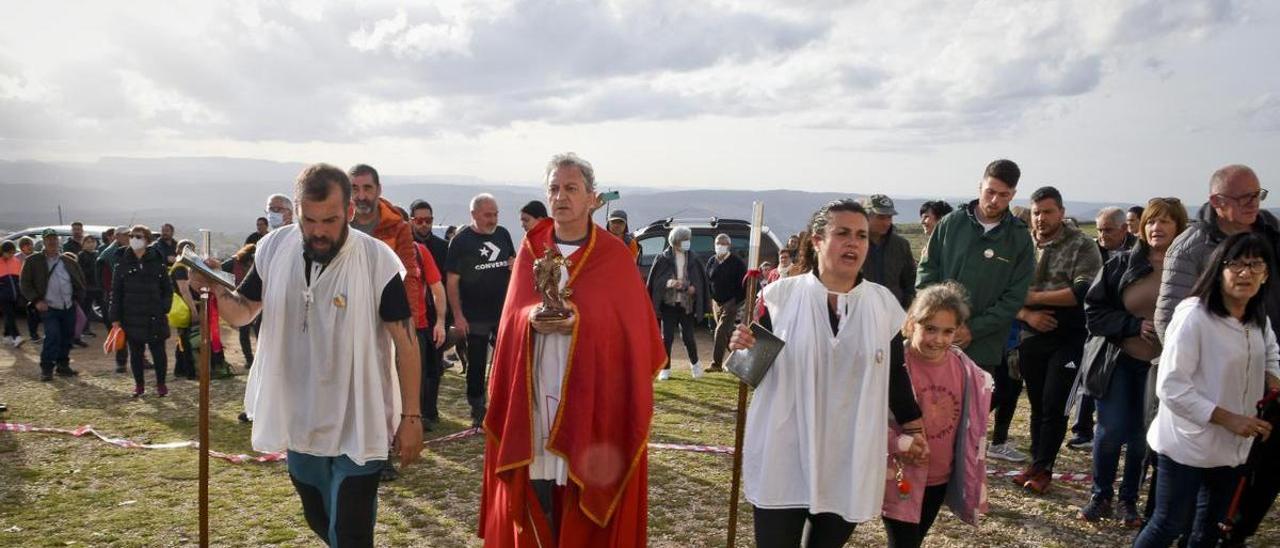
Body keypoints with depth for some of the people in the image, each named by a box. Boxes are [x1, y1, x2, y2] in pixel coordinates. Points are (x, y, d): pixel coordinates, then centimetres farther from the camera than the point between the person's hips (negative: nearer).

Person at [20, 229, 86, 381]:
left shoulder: (69, 262, 10)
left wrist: (77, 298, 8)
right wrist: (36, 300, -9)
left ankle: (63, 366, 23)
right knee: (52, 336, -16)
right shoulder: (33, 261, 2)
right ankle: (46, 369, -4)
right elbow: (24, 283, 1)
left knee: (66, 339, 9)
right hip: (48, 308, -4)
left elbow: (81, 281, 19)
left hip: (69, 308, 4)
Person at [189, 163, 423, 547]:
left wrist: (411, 416, -12)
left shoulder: (379, 262, -19)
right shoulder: (274, 248, -6)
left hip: (359, 425, -5)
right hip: (300, 421, 5)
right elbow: (243, 315, 6)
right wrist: (217, 289, -16)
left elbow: (405, 340, -13)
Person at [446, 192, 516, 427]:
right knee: (477, 365, 7)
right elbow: (452, 281, -8)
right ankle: (477, 410, 19)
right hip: (475, 317, -4)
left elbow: (513, 263, 23)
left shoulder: (503, 234, 7)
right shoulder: (461, 240, -7)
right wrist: (458, 315, -13)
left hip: (505, 312, 4)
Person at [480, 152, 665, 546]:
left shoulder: (615, 256, -1)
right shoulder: (529, 250, 9)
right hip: (532, 394, 3)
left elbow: (632, 329, -6)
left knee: (586, 502, 3)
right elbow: (511, 316, 6)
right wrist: (531, 319, -16)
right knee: (533, 495, 7)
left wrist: (579, 319, -20)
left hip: (593, 398, -2)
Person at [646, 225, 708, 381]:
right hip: (668, 303, -1)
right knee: (667, 337, 1)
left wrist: (693, 288, -12)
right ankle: (665, 369, 12)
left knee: (688, 337, 2)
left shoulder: (692, 260, 5)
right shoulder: (663, 258, -2)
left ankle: (695, 364, 26)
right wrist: (667, 283, -22)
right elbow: (655, 279, -4)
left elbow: (700, 279, 8)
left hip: (686, 304, 1)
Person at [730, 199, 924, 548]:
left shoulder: (883, 303, 2)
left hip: (849, 459, 3)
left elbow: (894, 373, 11)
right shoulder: (781, 295, -6)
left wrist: (913, 428, 13)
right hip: (784, 455, -2)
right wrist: (744, 350, -22)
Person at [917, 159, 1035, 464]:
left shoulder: (1019, 238, 0)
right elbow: (927, 270, 5)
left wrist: (974, 329, -11)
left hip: (984, 344, 0)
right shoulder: (951, 223, 2)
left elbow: (1014, 297, -3)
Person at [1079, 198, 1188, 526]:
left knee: (1142, 438, 7)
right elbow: (1093, 312, -1)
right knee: (1110, 432, 2)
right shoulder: (1121, 264, -2)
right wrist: (1136, 325, -13)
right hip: (1120, 361, 1)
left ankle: (1129, 500, 26)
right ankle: (1100, 496, 21)